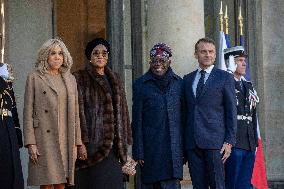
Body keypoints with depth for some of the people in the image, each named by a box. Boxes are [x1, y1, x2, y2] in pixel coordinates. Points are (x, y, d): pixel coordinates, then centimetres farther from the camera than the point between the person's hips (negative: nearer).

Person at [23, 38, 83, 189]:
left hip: (65, 141, 4)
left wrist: (76, 142, 9)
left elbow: (75, 113, 16)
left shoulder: (70, 79, 16)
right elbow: (28, 112, -1)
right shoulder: (34, 78, 3)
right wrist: (30, 143, -9)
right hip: (44, 140, -4)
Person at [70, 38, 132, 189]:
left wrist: (123, 142, 11)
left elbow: (121, 111, 17)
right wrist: (80, 142, -17)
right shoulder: (79, 79, 0)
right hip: (90, 144, -5)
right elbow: (77, 111, -8)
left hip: (112, 146, 5)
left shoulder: (115, 80, 17)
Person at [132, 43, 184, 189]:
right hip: (151, 148, -2)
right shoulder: (141, 85, 2)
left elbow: (183, 117, 12)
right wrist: (139, 152, -4)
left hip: (174, 148, 2)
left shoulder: (178, 83, 9)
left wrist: (185, 149, 8)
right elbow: (137, 120, 1)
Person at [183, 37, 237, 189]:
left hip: (215, 142, -4)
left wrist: (229, 142, -7)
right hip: (192, 142, 4)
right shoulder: (187, 79, 16)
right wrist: (184, 142, 12)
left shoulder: (225, 78, 4)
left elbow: (231, 112, 1)